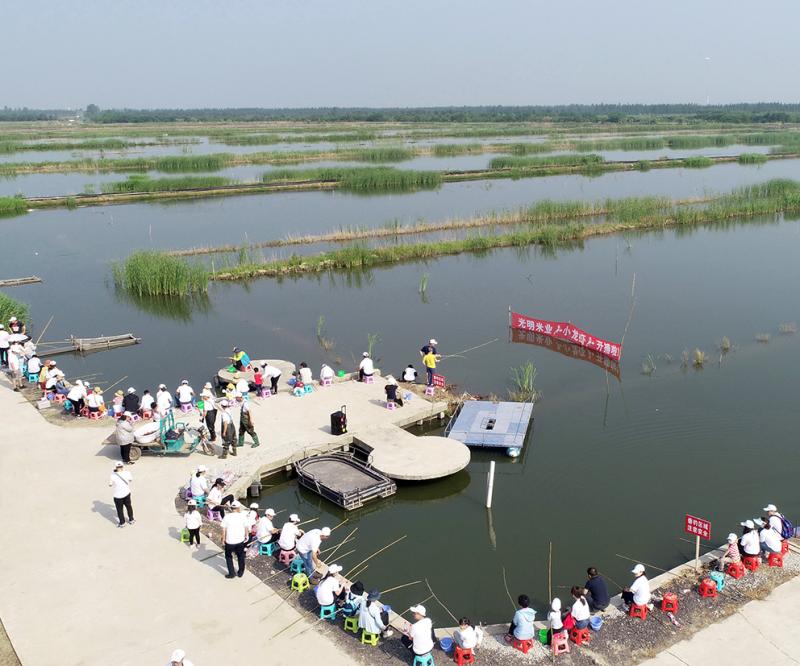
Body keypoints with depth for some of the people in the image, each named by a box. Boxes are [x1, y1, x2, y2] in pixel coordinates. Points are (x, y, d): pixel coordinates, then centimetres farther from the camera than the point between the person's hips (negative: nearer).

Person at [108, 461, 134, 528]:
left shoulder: (113, 476, -23)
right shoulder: (127, 473, -14)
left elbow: (110, 485, -11)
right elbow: (131, 480, 5)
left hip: (118, 495, -3)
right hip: (127, 493, 3)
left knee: (119, 509, 15)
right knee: (129, 506, 23)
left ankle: (122, 523, 27)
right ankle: (131, 520, 39)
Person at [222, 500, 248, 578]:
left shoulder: (227, 516, -13)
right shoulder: (242, 516, -9)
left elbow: (224, 529, -11)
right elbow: (245, 527, -2)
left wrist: (223, 538, 1)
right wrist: (246, 536, 15)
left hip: (230, 541, -2)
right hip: (240, 540, 2)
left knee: (228, 556, 19)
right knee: (240, 556, 22)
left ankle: (231, 573, 18)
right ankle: (240, 572, 31)